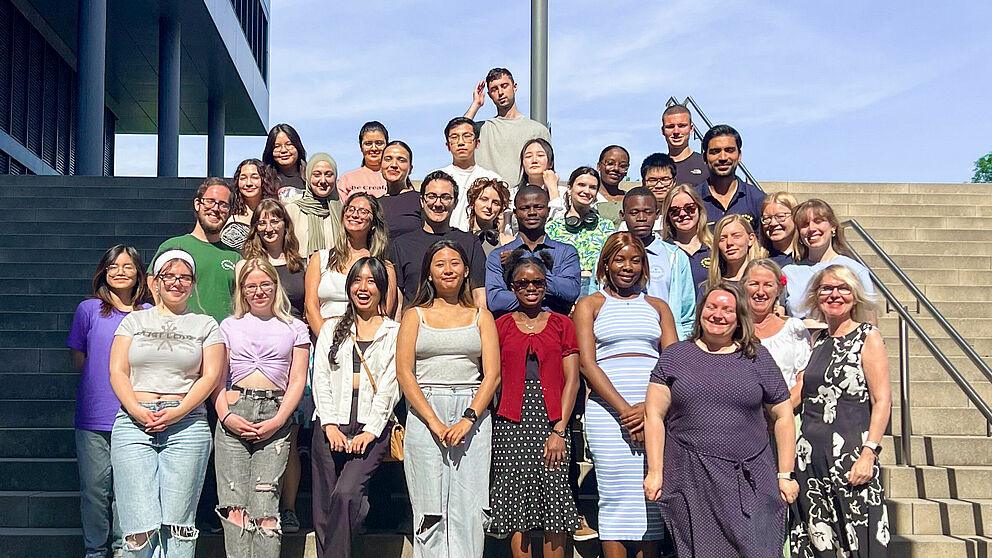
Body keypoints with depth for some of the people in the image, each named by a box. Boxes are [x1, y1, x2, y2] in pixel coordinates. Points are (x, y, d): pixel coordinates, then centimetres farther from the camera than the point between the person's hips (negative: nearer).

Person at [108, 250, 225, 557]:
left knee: (178, 520, -6)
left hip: (187, 424, -1)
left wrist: (179, 412, -10)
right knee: (140, 521, -9)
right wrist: (136, 410, -9)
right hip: (134, 424, 1)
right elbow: (118, 372, 9)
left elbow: (210, 376, 4)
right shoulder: (134, 321, 18)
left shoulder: (206, 325, 14)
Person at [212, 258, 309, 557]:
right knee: (234, 507, -8)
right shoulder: (229, 325, 18)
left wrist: (277, 422, -7)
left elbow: (298, 381, 7)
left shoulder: (295, 329, 15)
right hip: (233, 417, 1)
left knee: (264, 508, -10)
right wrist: (226, 416, -5)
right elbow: (217, 378, 12)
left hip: (274, 419, -1)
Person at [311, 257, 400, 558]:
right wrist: (330, 425, -5)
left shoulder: (395, 332, 10)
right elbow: (320, 379, 9)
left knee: (345, 494, -23)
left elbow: (390, 386, 1)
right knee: (323, 509, -3)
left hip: (373, 429, -3)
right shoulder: (331, 328, 18)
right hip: (330, 427, 3)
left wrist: (370, 431, -10)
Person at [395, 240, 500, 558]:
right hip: (425, 415, -1)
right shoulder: (415, 315, 11)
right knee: (431, 511, -3)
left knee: (468, 512, -4)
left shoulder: (481, 316, 14)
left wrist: (468, 418, -11)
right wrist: (435, 422, -11)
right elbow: (404, 373, 1)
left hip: (473, 415, 1)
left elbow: (492, 374, 4)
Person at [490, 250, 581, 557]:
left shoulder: (562, 325, 10)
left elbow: (571, 381, 4)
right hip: (511, 424, 0)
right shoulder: (501, 326, 11)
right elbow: (493, 379, 9)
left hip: (552, 423, 0)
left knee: (554, 506, -3)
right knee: (517, 507, -1)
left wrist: (559, 430, -5)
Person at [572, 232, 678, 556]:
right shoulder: (590, 305, 12)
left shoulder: (658, 307, 20)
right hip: (608, 408, -2)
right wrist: (625, 409, -11)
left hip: (656, 409, 2)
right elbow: (587, 363, 1)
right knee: (615, 498, -5)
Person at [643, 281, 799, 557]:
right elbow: (654, 415, 4)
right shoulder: (674, 356, 8)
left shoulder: (758, 358, 9)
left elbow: (783, 416, 11)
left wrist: (785, 475, 6)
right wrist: (654, 472, -2)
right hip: (691, 485, 0)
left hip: (750, 483, 0)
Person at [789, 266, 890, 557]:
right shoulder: (817, 342, 14)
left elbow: (882, 400, -8)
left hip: (851, 455, -6)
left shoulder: (868, 337, -2)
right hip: (809, 454, 6)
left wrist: (869, 453, -16)